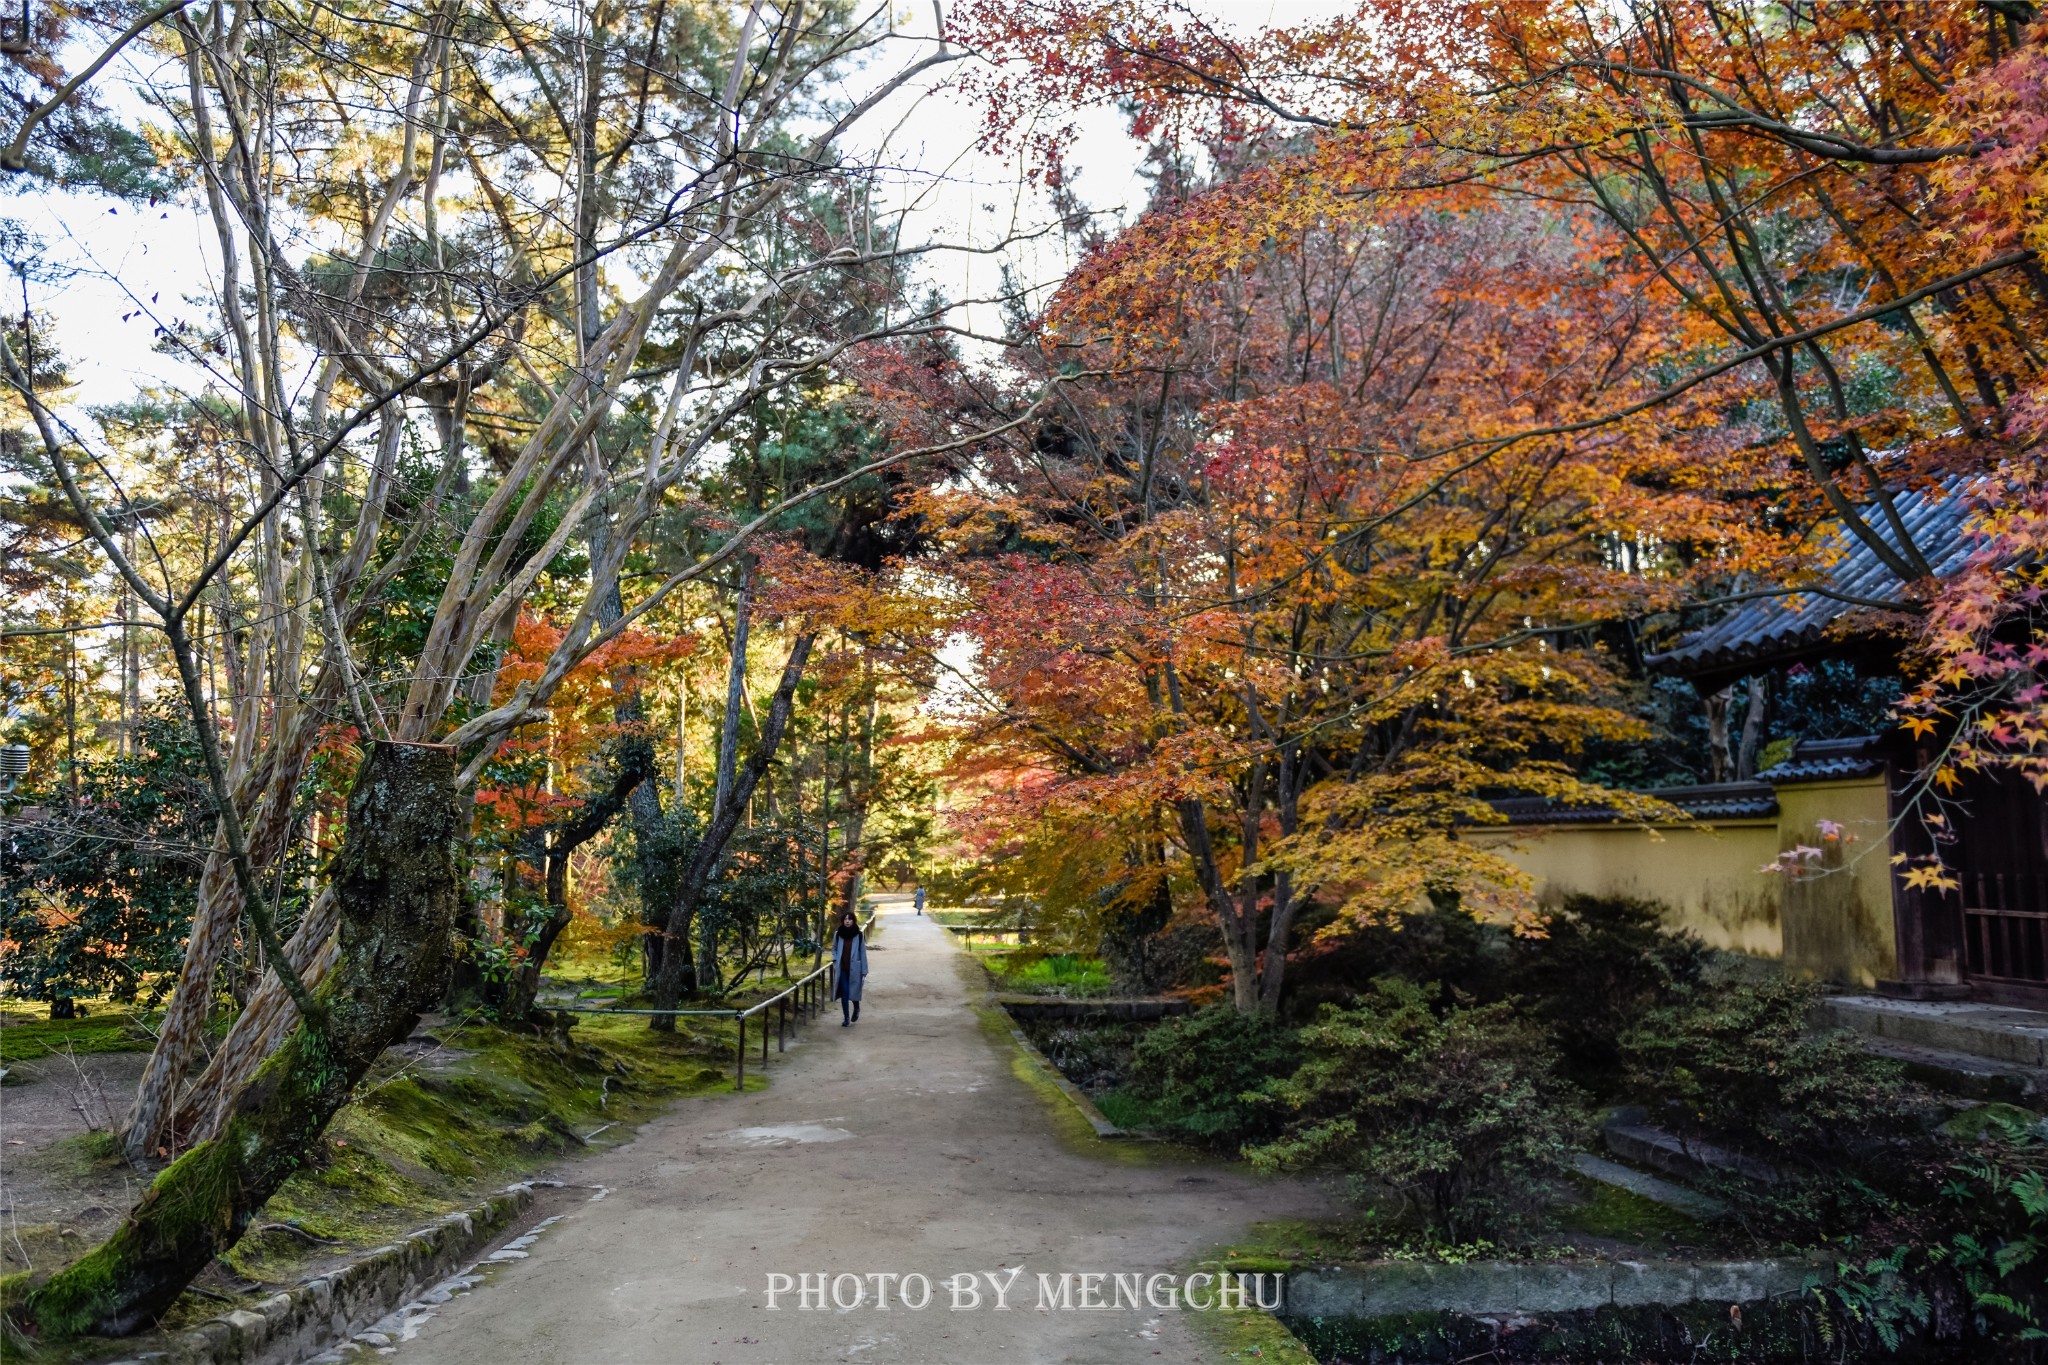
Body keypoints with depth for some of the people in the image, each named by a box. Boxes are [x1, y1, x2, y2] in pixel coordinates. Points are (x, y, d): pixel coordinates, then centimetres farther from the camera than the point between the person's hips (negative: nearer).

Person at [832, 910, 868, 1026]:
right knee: (844, 993, 1)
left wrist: (864, 971, -3)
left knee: (853, 992, 2)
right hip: (842, 969, 2)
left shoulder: (859, 935, -6)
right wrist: (835, 960, 0)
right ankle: (846, 1017, 13)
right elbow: (834, 949, 16)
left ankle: (856, 1008, 34)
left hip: (854, 969, -2)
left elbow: (863, 953, -2)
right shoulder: (838, 934, 0)